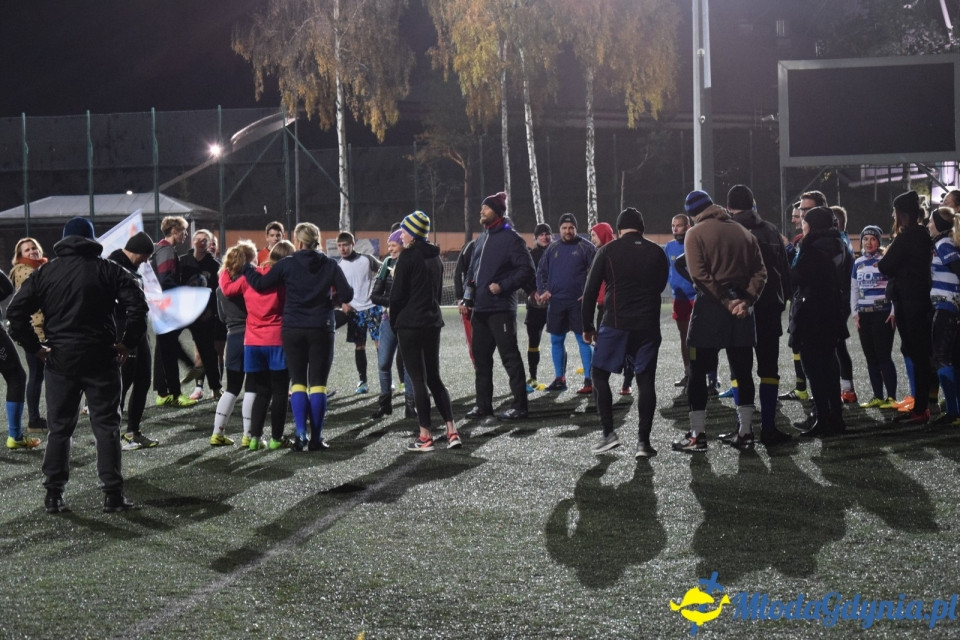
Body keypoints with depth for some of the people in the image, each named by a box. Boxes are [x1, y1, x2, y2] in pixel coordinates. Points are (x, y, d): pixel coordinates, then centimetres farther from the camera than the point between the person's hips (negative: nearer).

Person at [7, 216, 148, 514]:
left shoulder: (45, 272, 5)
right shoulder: (108, 269, 0)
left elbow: (15, 311, -1)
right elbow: (138, 305, -12)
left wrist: (35, 347, 3)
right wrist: (128, 343, -5)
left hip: (60, 361, 2)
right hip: (101, 360, -2)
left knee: (59, 428, 11)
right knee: (107, 427, 4)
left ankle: (53, 494, 11)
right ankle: (113, 493, 2)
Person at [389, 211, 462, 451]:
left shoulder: (408, 256, -11)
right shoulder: (435, 257, 13)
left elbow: (397, 294, -10)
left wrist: (394, 323, 2)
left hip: (410, 323, -7)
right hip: (433, 322, 7)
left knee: (418, 379, -3)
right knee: (434, 378, 12)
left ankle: (425, 436, -2)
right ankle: (452, 431, 4)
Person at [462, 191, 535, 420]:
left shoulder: (510, 238, -8)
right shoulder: (482, 238, 17)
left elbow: (526, 270, -13)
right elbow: (472, 270, 23)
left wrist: (503, 286, -19)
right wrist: (468, 297, 14)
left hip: (501, 307, -9)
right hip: (480, 308, 9)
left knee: (510, 356, -5)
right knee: (481, 356, 12)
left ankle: (519, 406, -1)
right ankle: (483, 405, 20)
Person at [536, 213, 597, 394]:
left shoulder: (586, 247, -3)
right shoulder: (553, 248, 11)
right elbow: (541, 270, 17)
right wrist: (543, 290, 3)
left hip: (578, 302, -5)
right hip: (556, 302, 5)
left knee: (583, 340, -4)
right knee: (556, 341, 9)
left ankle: (589, 381, -2)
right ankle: (559, 379, 20)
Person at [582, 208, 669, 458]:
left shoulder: (608, 250, 0)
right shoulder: (657, 252, 5)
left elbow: (590, 290, 0)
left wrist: (588, 326, 8)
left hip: (615, 324, -2)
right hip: (648, 325, 2)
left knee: (599, 374, 12)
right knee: (646, 381, 6)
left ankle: (608, 432, 3)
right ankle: (643, 441, 2)